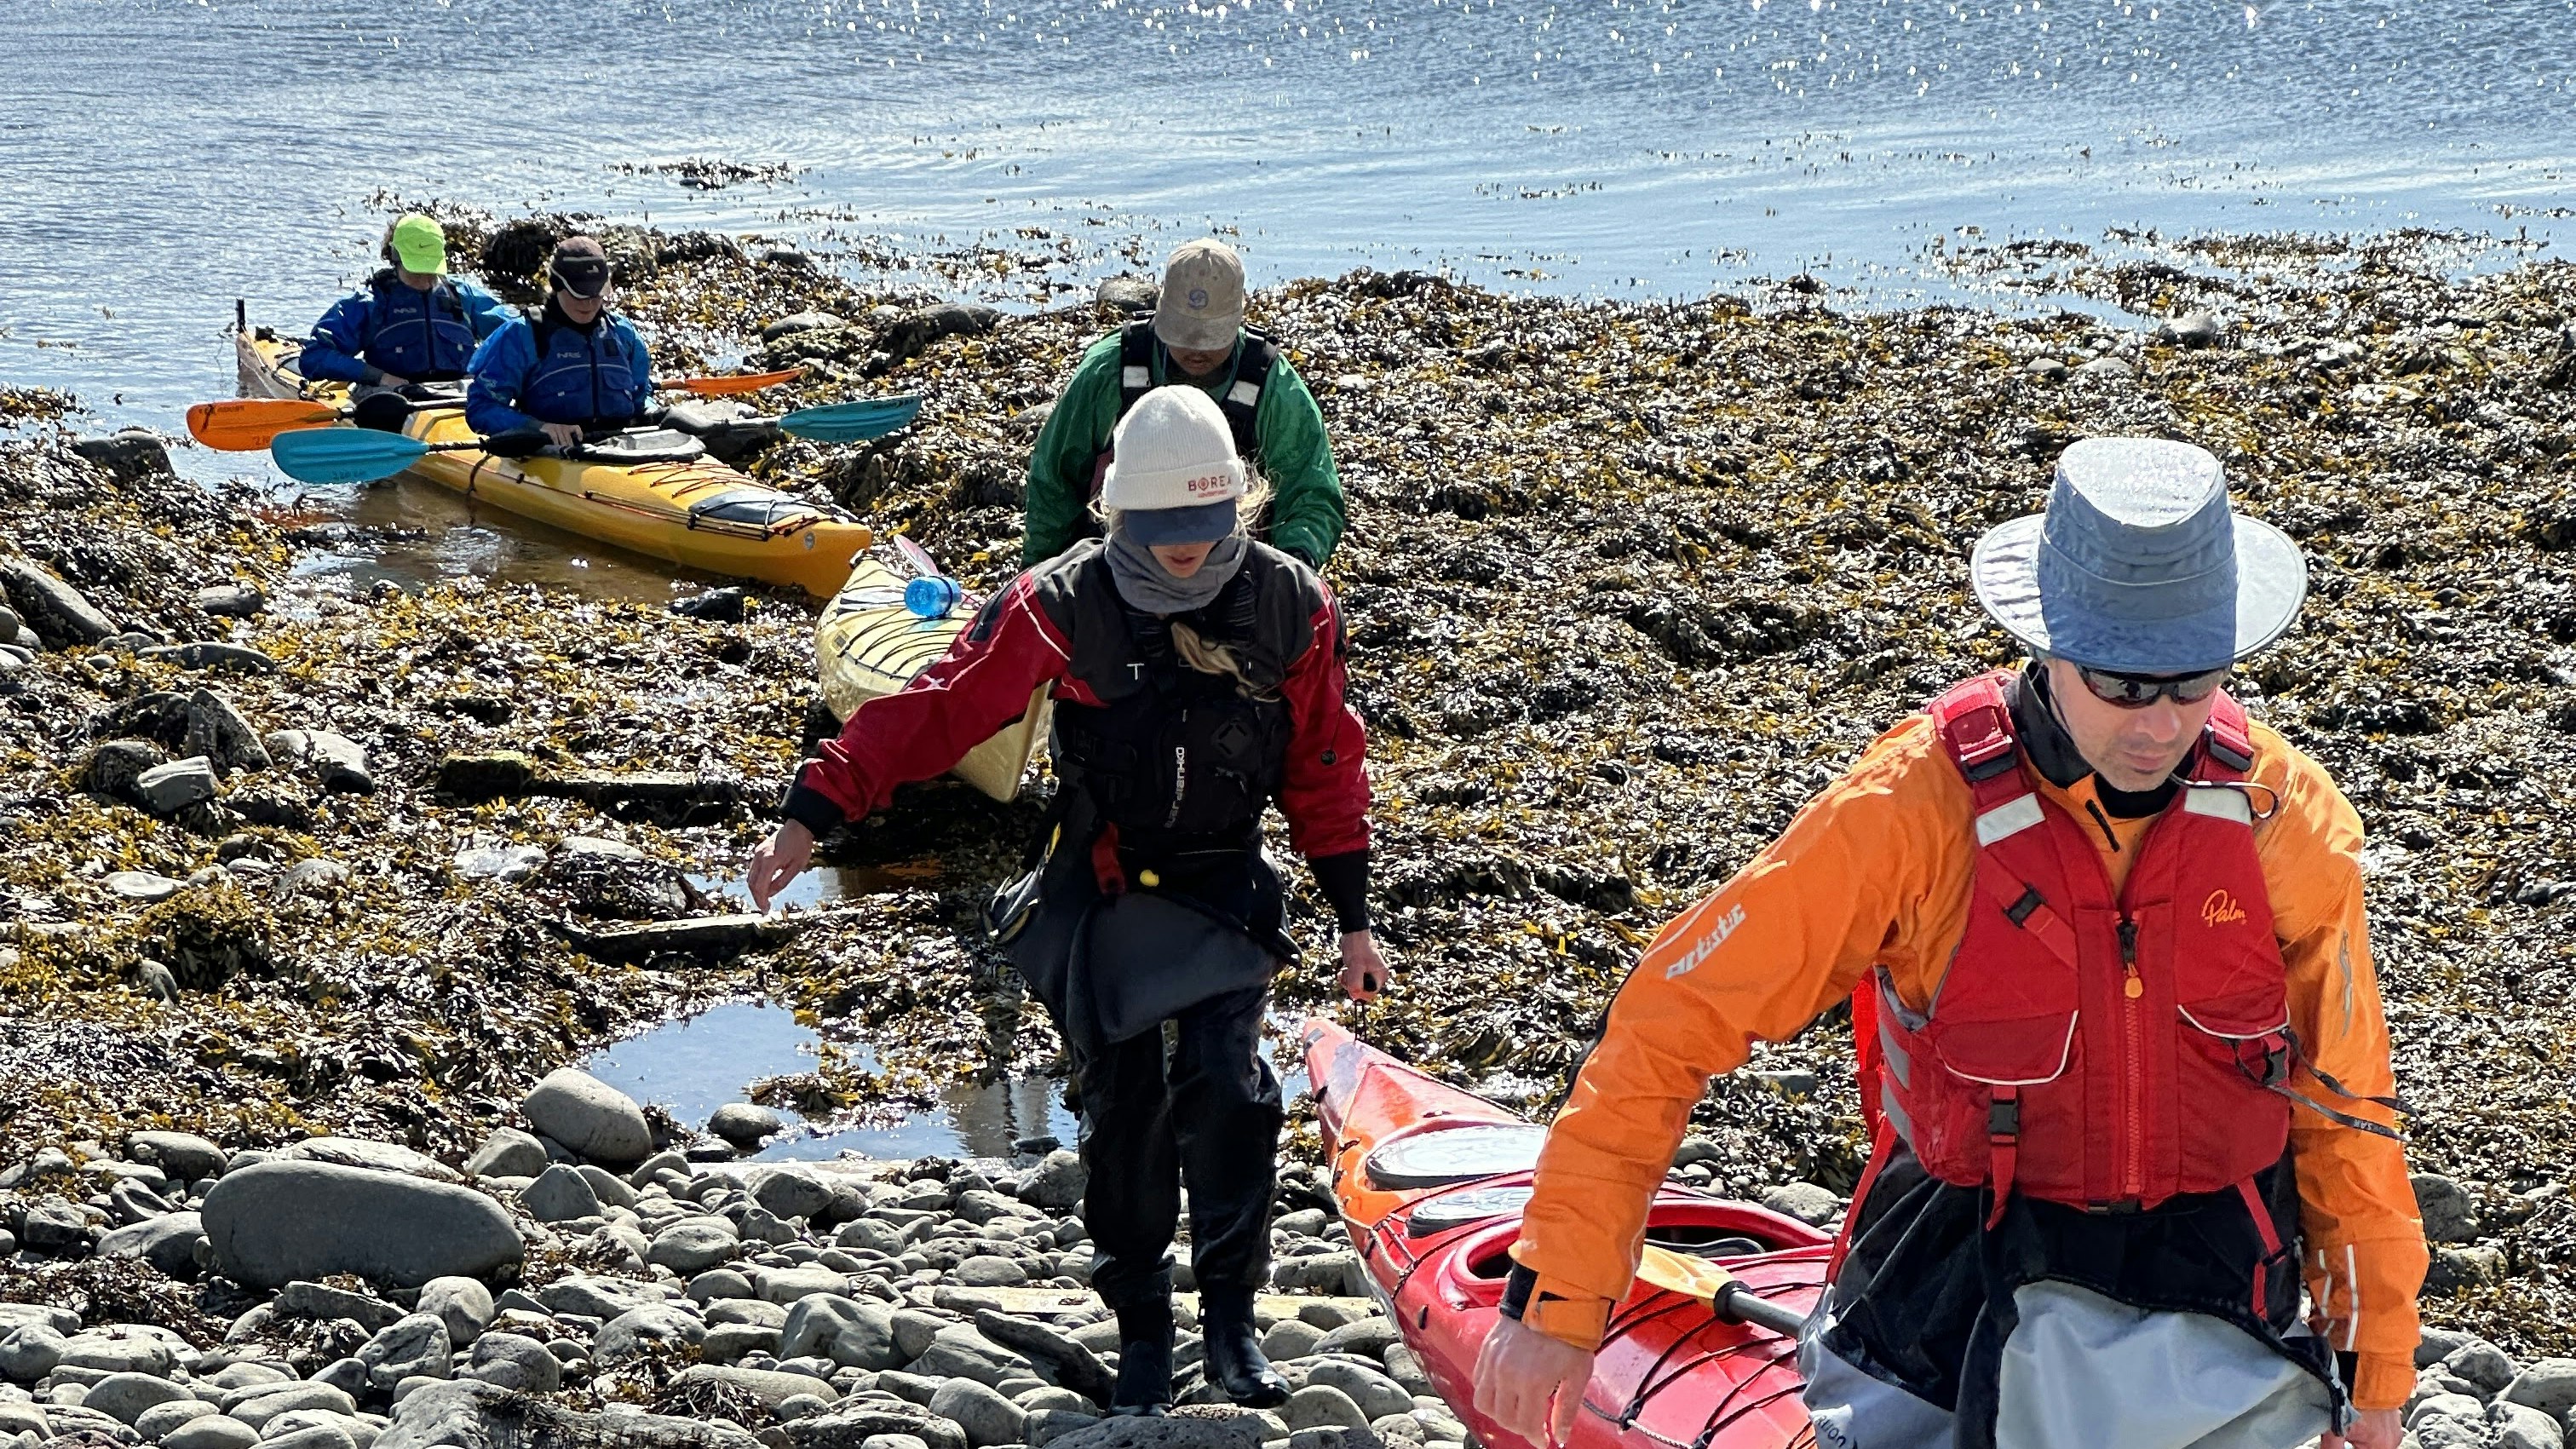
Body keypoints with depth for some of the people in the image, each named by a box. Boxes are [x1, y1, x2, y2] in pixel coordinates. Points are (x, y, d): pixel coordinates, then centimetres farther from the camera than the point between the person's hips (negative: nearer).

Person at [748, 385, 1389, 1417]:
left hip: (1223, 894, 0)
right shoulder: (1061, 608, -13)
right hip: (1097, 894, 0)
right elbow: (937, 709, -15)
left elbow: (1323, 772, 3)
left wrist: (1353, 921, 6)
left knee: (1223, 1089, -17)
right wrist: (813, 813, -22)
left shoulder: (1290, 608, -7)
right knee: (1122, 1109, 4)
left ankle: (1231, 1320, -3)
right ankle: (1141, 1331, 19)